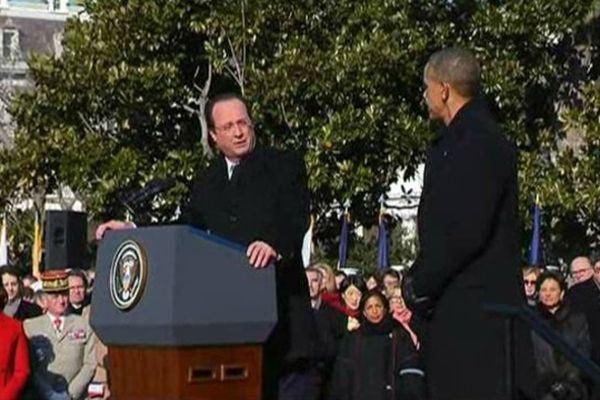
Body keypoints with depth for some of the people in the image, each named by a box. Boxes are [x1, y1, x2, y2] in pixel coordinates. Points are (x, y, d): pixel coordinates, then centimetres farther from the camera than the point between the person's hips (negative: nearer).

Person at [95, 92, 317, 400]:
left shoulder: (286, 166, 1)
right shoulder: (207, 182, 18)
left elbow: (296, 221, -13)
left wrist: (274, 245, -34)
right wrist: (132, 231, 2)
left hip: (281, 308, -4)